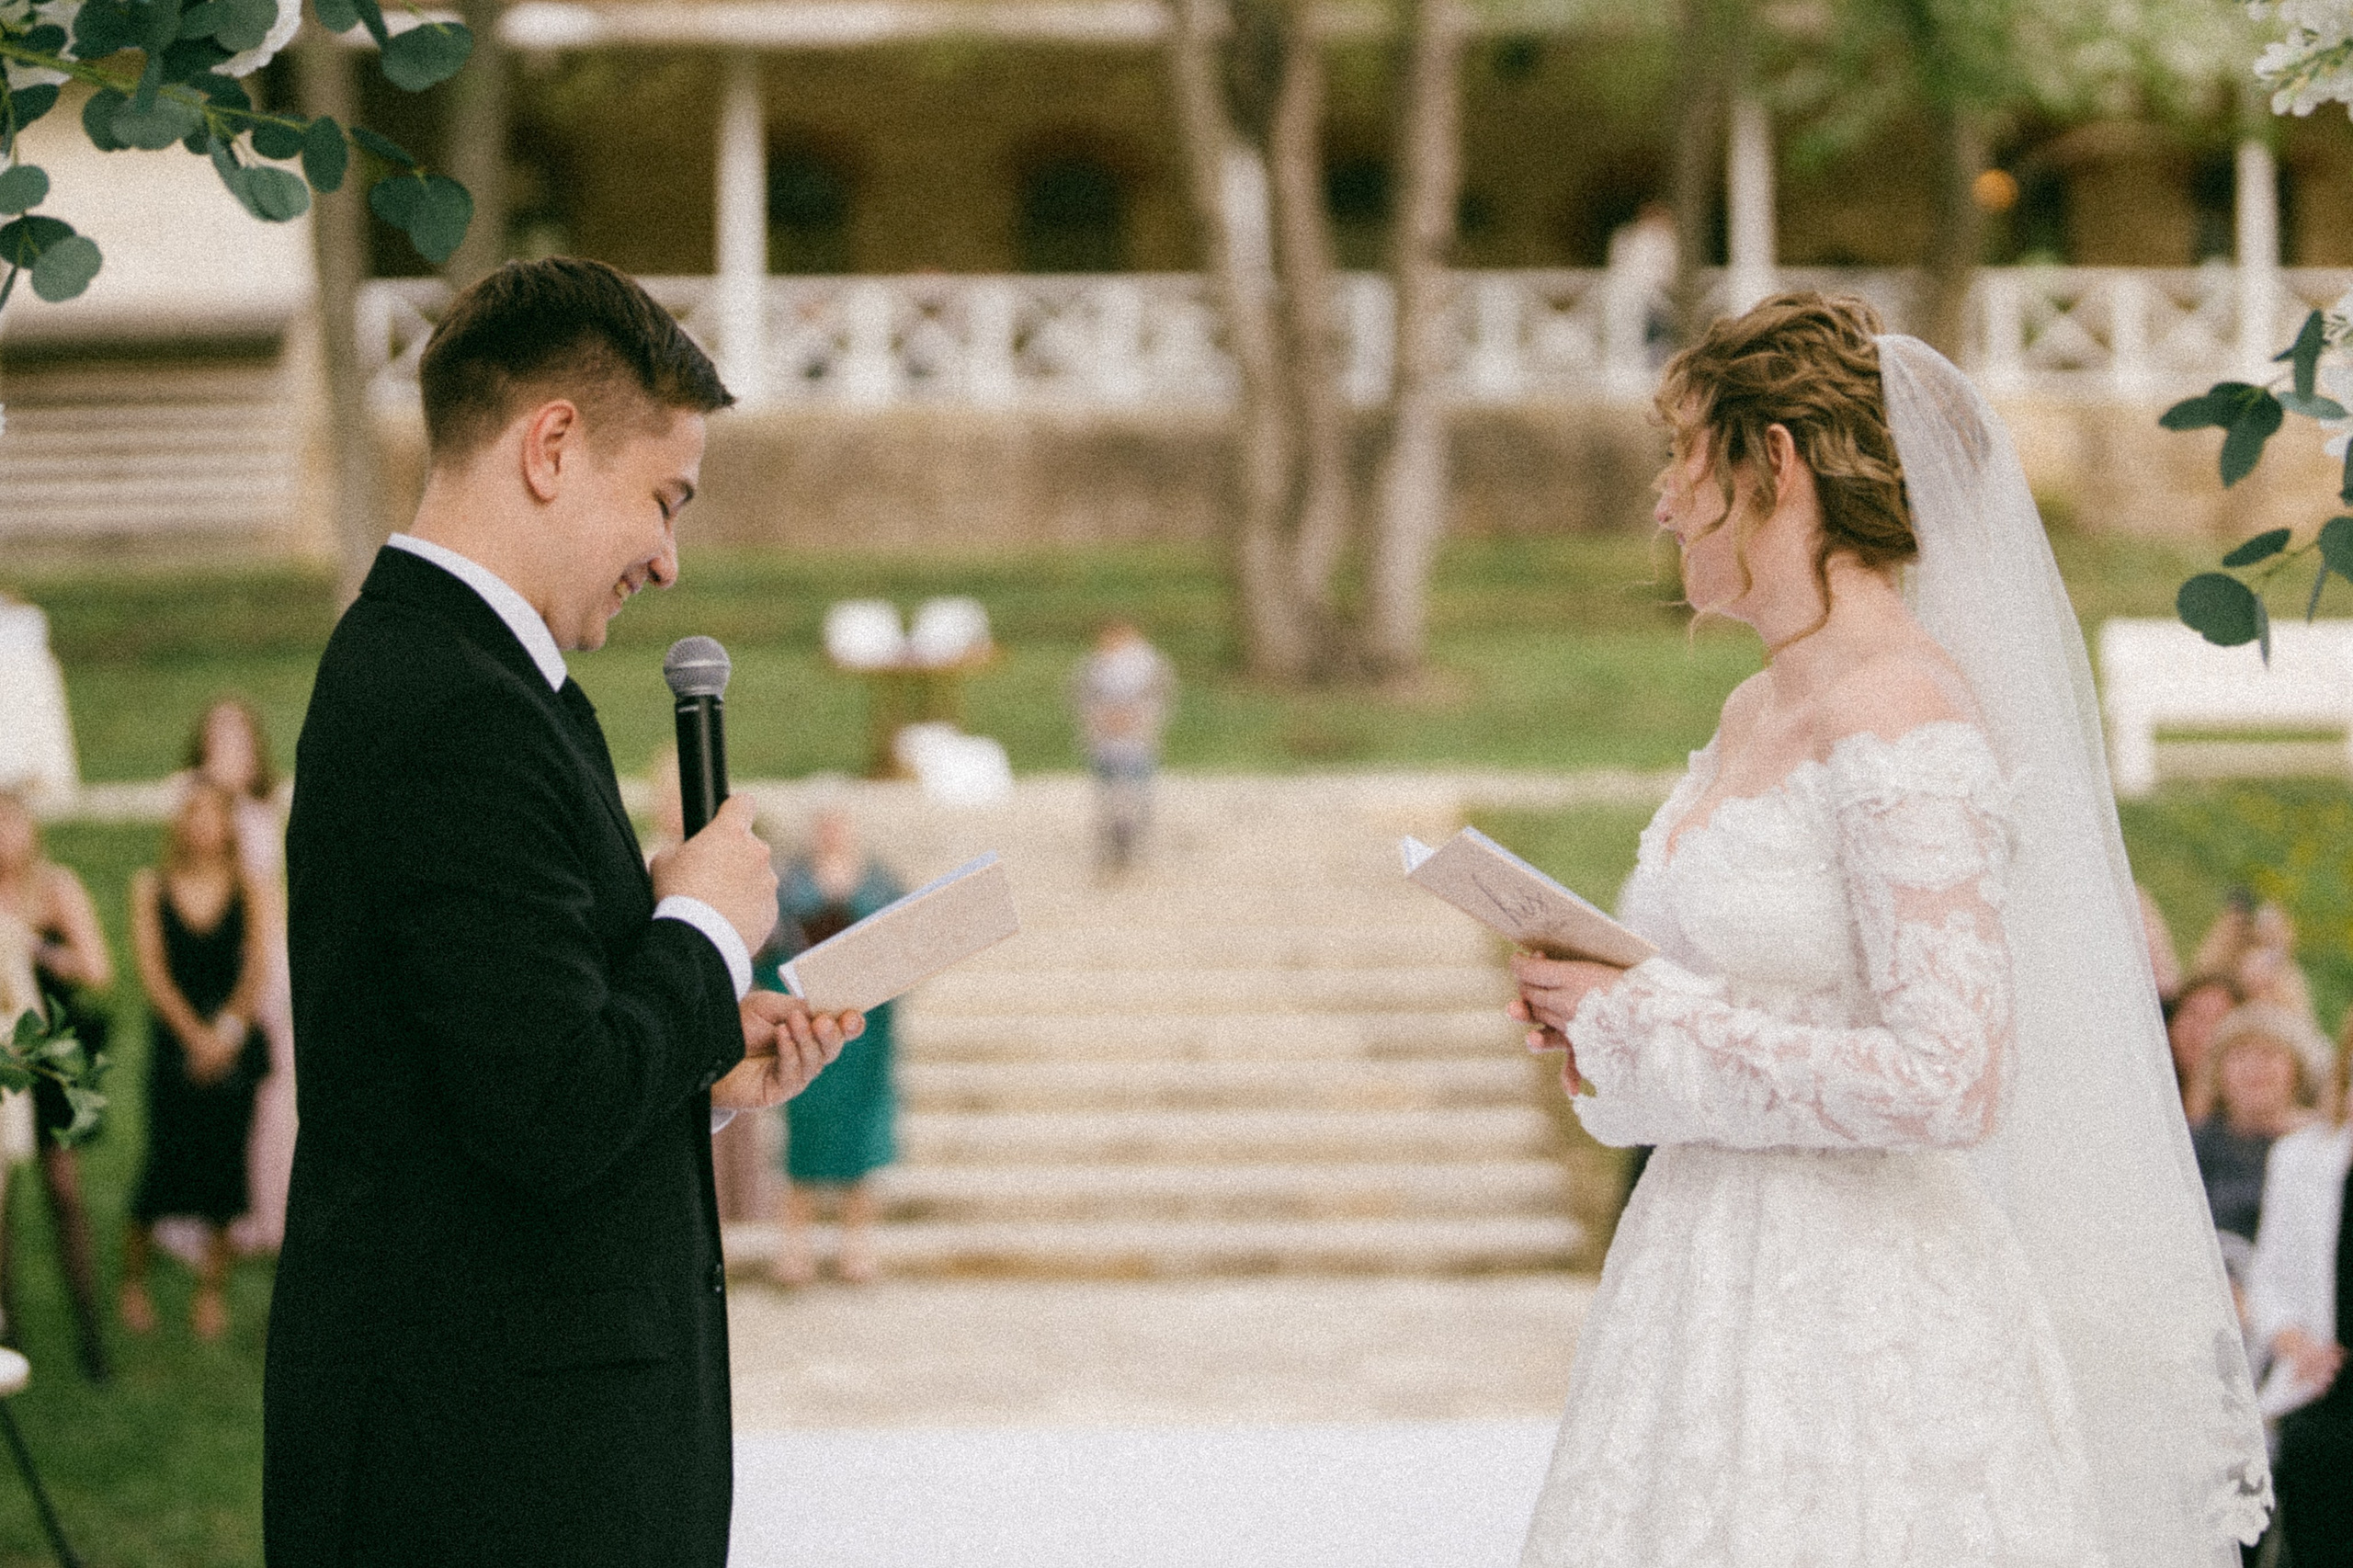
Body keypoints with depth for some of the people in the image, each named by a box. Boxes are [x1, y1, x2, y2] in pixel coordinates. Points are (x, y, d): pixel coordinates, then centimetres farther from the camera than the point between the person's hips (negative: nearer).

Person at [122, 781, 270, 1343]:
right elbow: (152, 970, -4)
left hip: (233, 1042, 1)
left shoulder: (247, 890, 3)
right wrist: (194, 1033, -14)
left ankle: (211, 1290, 13)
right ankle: (133, 1279, 14)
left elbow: (258, 966, -1)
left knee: (224, 1165, 1)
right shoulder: (151, 887, 2)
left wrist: (228, 1028, -14)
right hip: (173, 1043, -1)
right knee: (164, 1160, -6)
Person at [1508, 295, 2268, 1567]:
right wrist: (1600, 1017, 5)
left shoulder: (1908, 723, -15)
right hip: (1713, 1278, 9)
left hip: (1860, 1311, -9)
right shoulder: (1755, 712, 12)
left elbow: (1949, 1081, -23)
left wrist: (1643, 1025, -15)